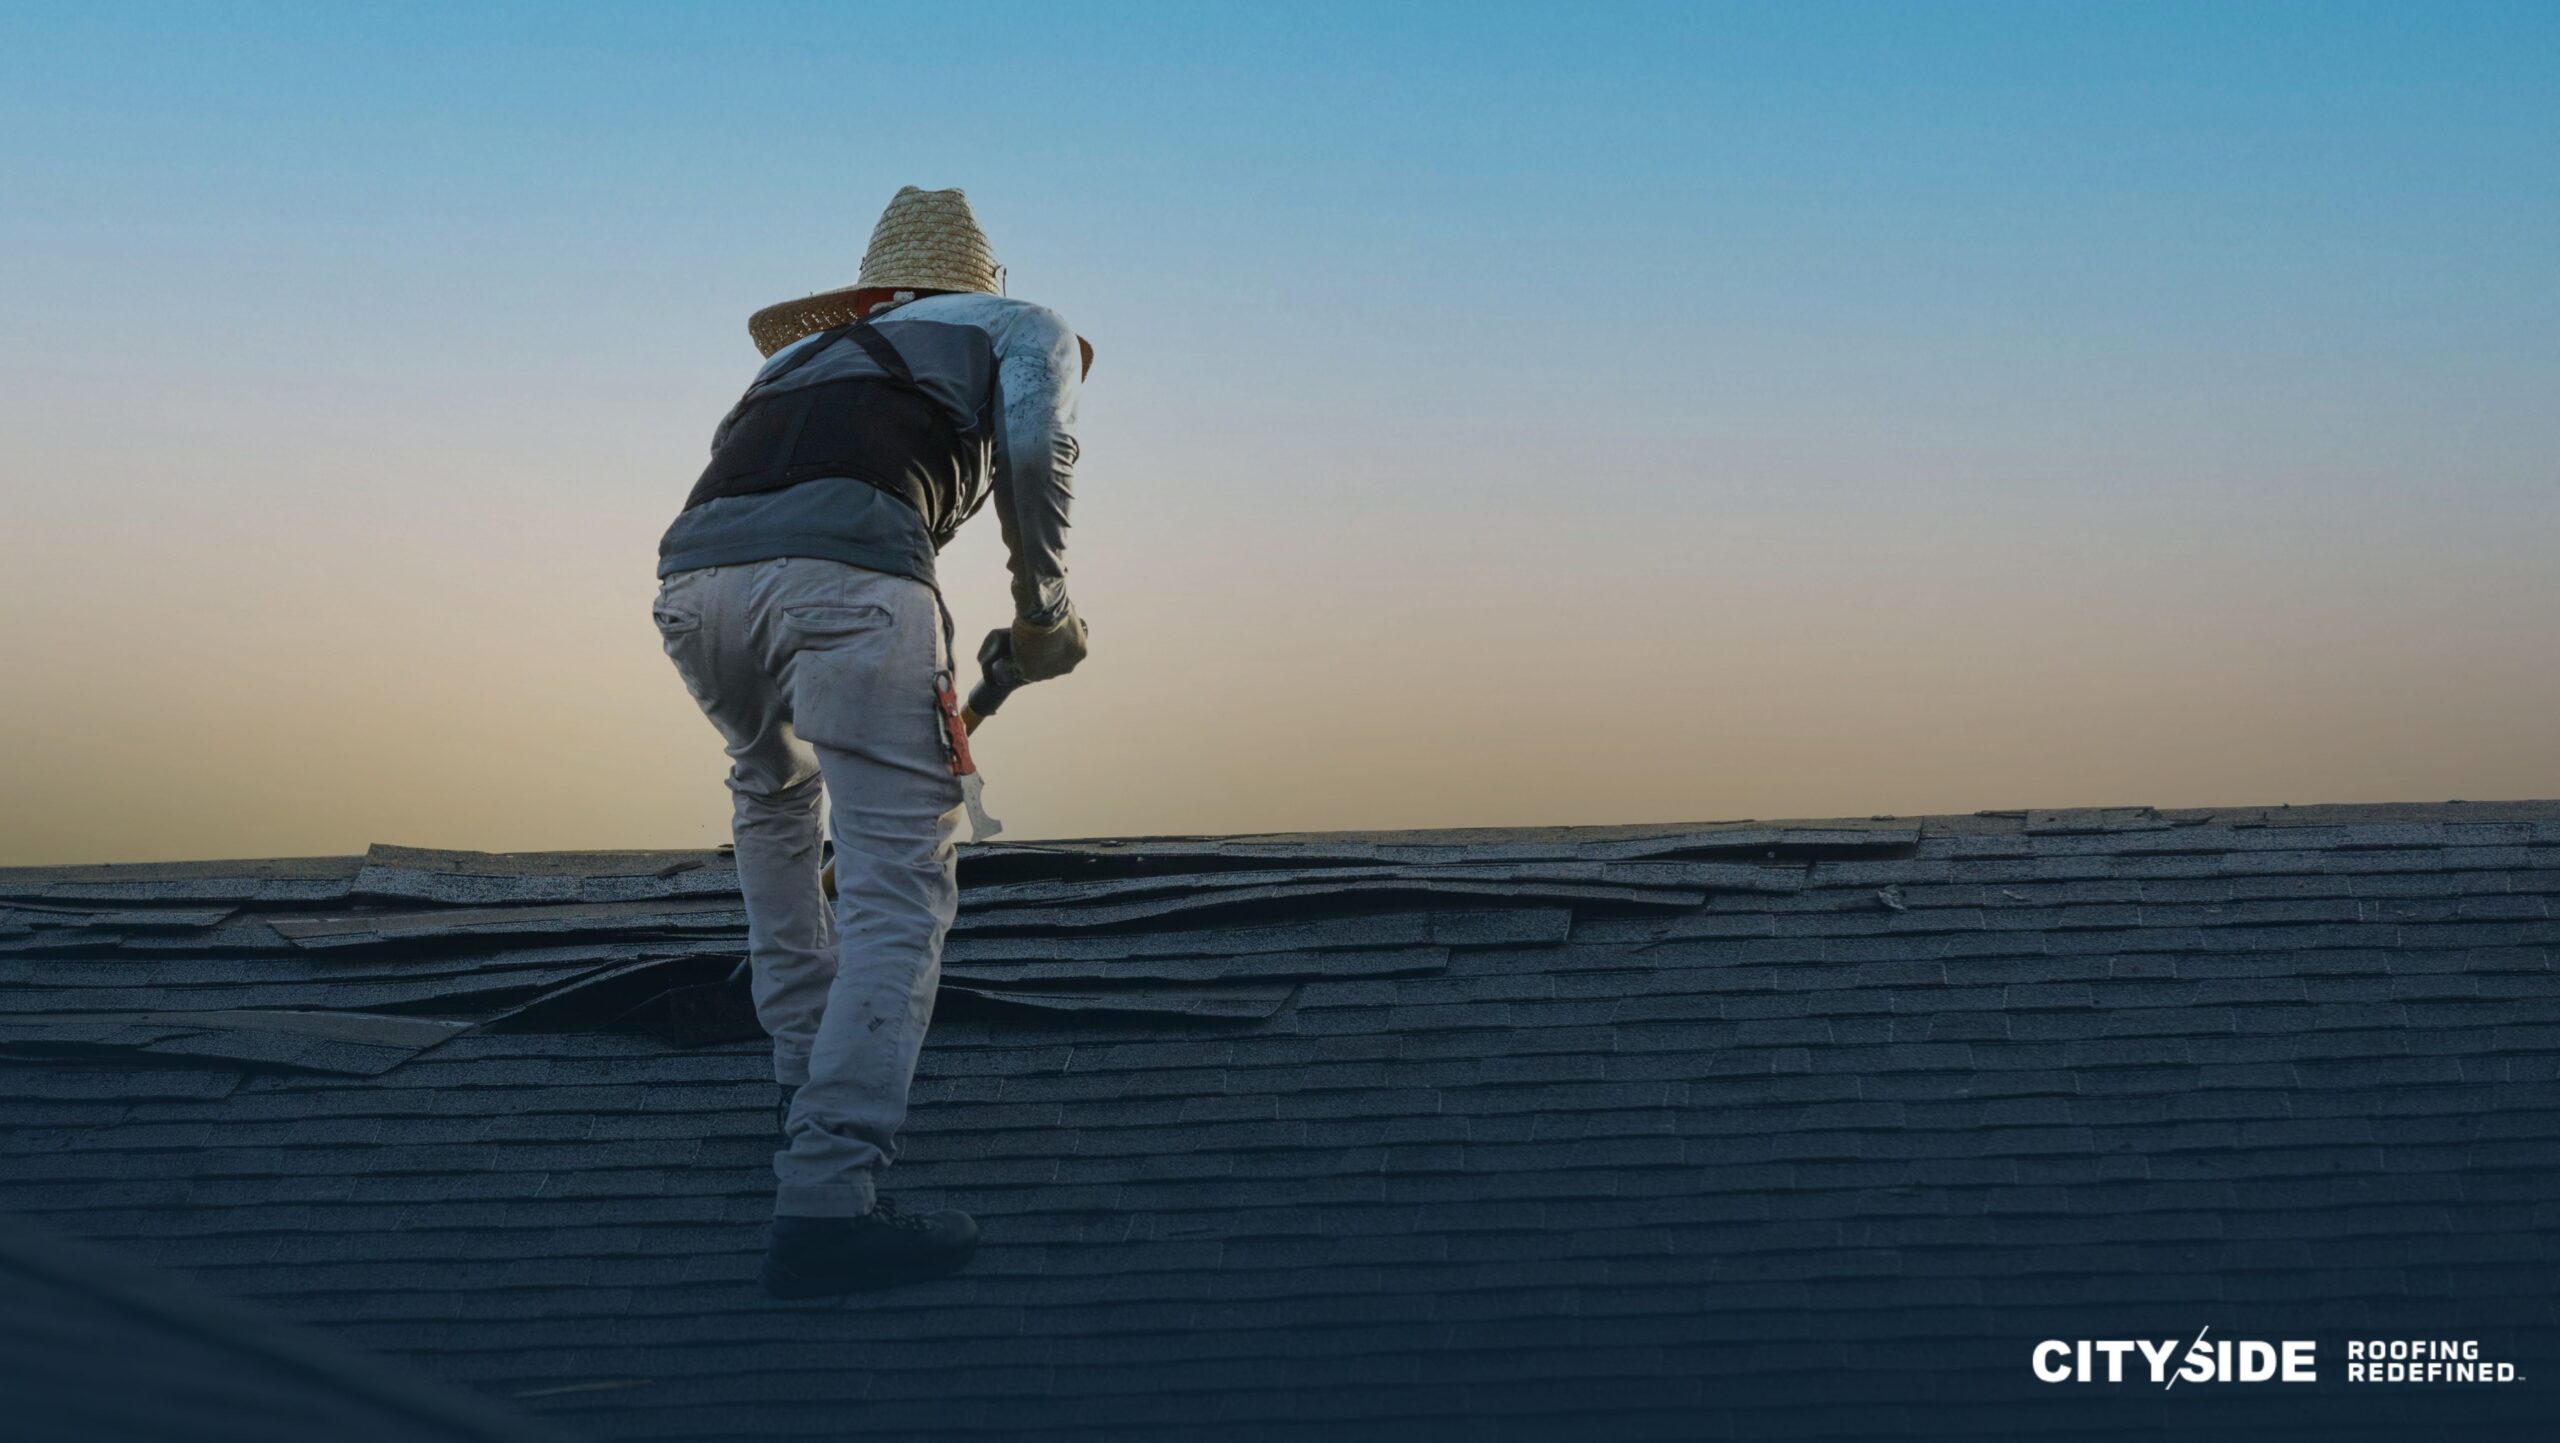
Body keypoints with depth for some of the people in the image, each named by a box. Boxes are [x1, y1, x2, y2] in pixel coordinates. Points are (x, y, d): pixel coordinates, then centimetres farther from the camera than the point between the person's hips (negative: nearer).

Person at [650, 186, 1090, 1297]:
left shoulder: (807, 352, 41)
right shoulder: (1022, 328, 28)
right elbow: (1034, 446, 4)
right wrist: (1044, 611, 15)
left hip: (693, 571, 6)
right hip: (846, 569, -6)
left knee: (774, 798, 33)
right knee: (898, 895, -3)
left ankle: (807, 1089, 37)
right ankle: (825, 1199, -14)